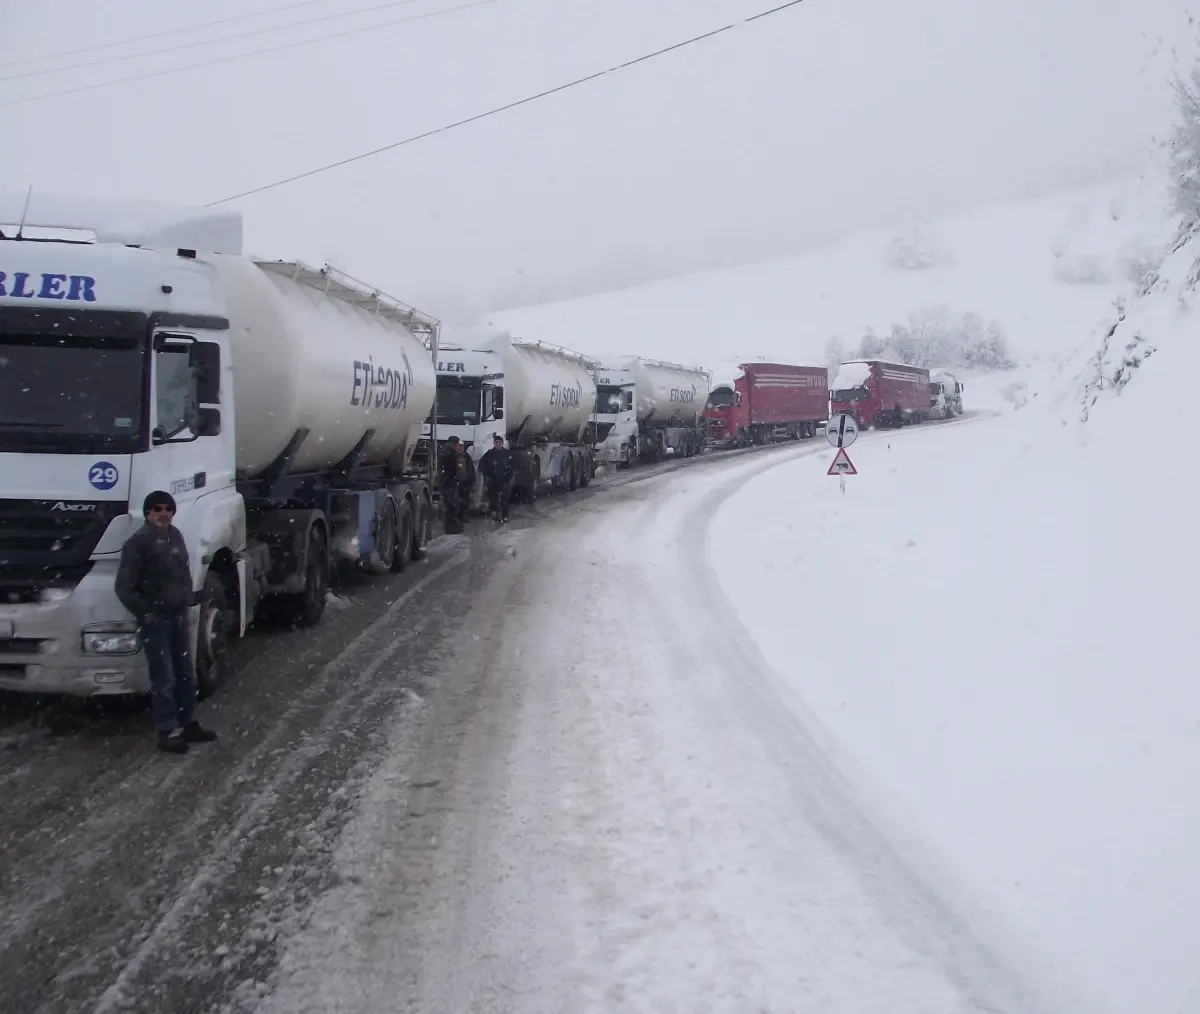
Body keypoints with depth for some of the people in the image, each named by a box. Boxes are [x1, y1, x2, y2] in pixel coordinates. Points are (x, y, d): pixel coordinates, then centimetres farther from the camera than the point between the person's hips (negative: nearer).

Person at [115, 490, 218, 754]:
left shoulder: (175, 536, 5)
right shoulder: (137, 543, -16)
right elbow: (124, 587, -16)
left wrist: (187, 602, 9)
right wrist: (145, 613, -15)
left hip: (179, 616, 7)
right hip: (156, 620, -7)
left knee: (186, 674, 15)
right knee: (164, 678, -3)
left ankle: (188, 724, 26)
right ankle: (167, 732, 4)